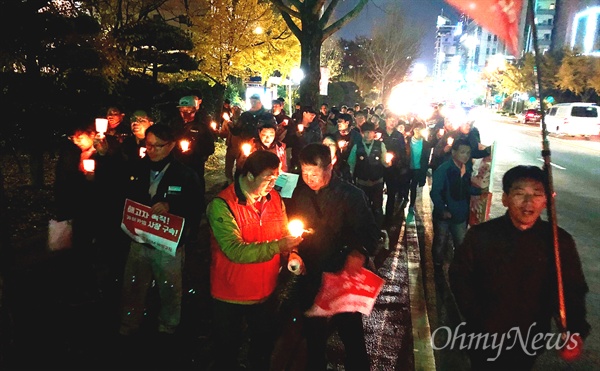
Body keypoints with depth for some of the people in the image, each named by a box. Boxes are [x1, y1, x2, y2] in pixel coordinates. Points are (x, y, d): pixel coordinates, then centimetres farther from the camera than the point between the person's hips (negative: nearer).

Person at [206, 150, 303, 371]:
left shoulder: (274, 198, -4)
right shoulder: (222, 205, -23)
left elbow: (283, 235, 6)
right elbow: (235, 251, -31)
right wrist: (276, 246, -35)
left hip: (265, 292, 5)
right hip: (230, 295, -5)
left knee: (265, 344, 25)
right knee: (228, 349, 18)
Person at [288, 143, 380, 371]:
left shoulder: (350, 195, -10)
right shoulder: (299, 194, 0)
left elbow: (370, 232, -13)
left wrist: (359, 252, -33)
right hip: (310, 278, 3)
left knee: (352, 335, 9)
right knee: (313, 335, 19)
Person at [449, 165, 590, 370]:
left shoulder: (560, 241, -13)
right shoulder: (480, 235, -16)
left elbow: (572, 290, -6)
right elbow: (460, 276, -7)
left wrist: (575, 331, -22)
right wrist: (477, 320, -13)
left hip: (531, 340, 1)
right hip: (485, 338, -1)